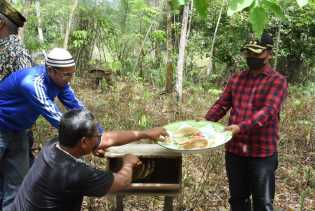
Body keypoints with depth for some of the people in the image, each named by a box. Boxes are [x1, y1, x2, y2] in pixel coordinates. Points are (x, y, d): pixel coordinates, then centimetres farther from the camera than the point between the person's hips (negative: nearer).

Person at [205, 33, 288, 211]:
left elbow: (268, 110, -20)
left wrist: (241, 127, -33)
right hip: (234, 150, 5)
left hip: (262, 153, -5)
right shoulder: (236, 79, 10)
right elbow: (222, 105, 9)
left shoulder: (277, 81, -6)